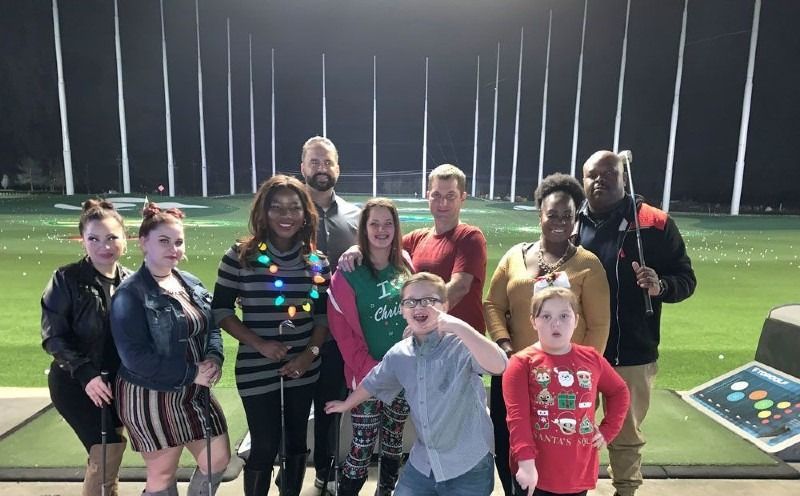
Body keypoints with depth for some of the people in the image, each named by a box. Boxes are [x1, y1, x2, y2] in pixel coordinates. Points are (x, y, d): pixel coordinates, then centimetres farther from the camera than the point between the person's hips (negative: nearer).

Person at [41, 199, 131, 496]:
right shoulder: (66, 279, -13)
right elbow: (53, 337, -13)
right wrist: (86, 374, -23)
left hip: (117, 380, 4)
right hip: (74, 382, -4)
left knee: (108, 452, 13)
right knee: (107, 449, -12)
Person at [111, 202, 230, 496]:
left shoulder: (191, 283, 4)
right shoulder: (130, 294, -16)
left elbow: (212, 327, 9)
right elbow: (134, 356, -22)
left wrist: (214, 358, -12)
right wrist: (191, 373, -22)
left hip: (195, 392, 7)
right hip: (150, 398, -6)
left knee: (218, 459, 15)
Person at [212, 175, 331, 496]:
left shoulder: (316, 261, 0)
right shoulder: (240, 256, -10)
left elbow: (323, 313, 7)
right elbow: (220, 309, -5)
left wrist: (311, 352, -8)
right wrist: (259, 343, -15)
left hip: (303, 368, 3)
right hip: (257, 369, -3)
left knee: (297, 440, 17)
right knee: (265, 446, 4)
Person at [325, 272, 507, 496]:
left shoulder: (461, 345, -18)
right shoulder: (398, 354, 0)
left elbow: (499, 366, -37)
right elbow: (373, 383, 18)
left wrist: (459, 326, -42)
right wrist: (346, 404, 33)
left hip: (469, 467, -4)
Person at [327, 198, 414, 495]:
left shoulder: (406, 265, 2)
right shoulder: (348, 273, -12)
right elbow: (342, 331, -12)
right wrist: (368, 368, -15)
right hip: (369, 375, -5)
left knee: (394, 440, 19)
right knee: (363, 446, 1)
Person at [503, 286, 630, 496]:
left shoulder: (592, 359, 3)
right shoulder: (522, 363, -10)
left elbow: (619, 393, 19)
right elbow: (517, 417, -15)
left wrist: (607, 431, 9)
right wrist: (526, 461, -23)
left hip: (579, 473, 4)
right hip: (537, 472, -4)